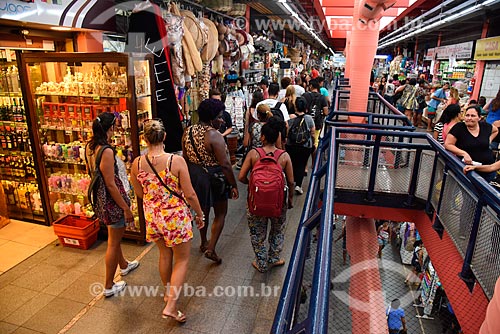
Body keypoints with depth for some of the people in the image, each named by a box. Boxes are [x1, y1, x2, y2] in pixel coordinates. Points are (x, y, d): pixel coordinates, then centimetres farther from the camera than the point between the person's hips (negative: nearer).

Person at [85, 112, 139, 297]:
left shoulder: (89, 147, -1)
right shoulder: (107, 151, -26)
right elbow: (111, 184, -24)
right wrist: (126, 208, -19)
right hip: (113, 199, -9)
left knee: (114, 235, 28)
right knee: (113, 243, 7)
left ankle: (124, 265, 51)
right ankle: (109, 286, 22)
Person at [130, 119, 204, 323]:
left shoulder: (137, 164, -10)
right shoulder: (176, 161, -21)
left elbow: (139, 194, 4)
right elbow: (189, 194, -15)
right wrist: (200, 214, 0)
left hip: (152, 216, 5)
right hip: (175, 216, -4)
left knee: (165, 255, 26)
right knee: (182, 259, 14)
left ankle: (169, 292, 47)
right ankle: (171, 305, 11)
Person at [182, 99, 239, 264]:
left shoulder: (187, 132, 0)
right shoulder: (214, 136, -22)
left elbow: (185, 158, 9)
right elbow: (225, 164, -23)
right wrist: (234, 185, -14)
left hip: (194, 176, 7)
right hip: (213, 179, -7)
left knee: (203, 211, 24)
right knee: (220, 214, 12)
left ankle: (204, 243, 41)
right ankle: (210, 249, 8)